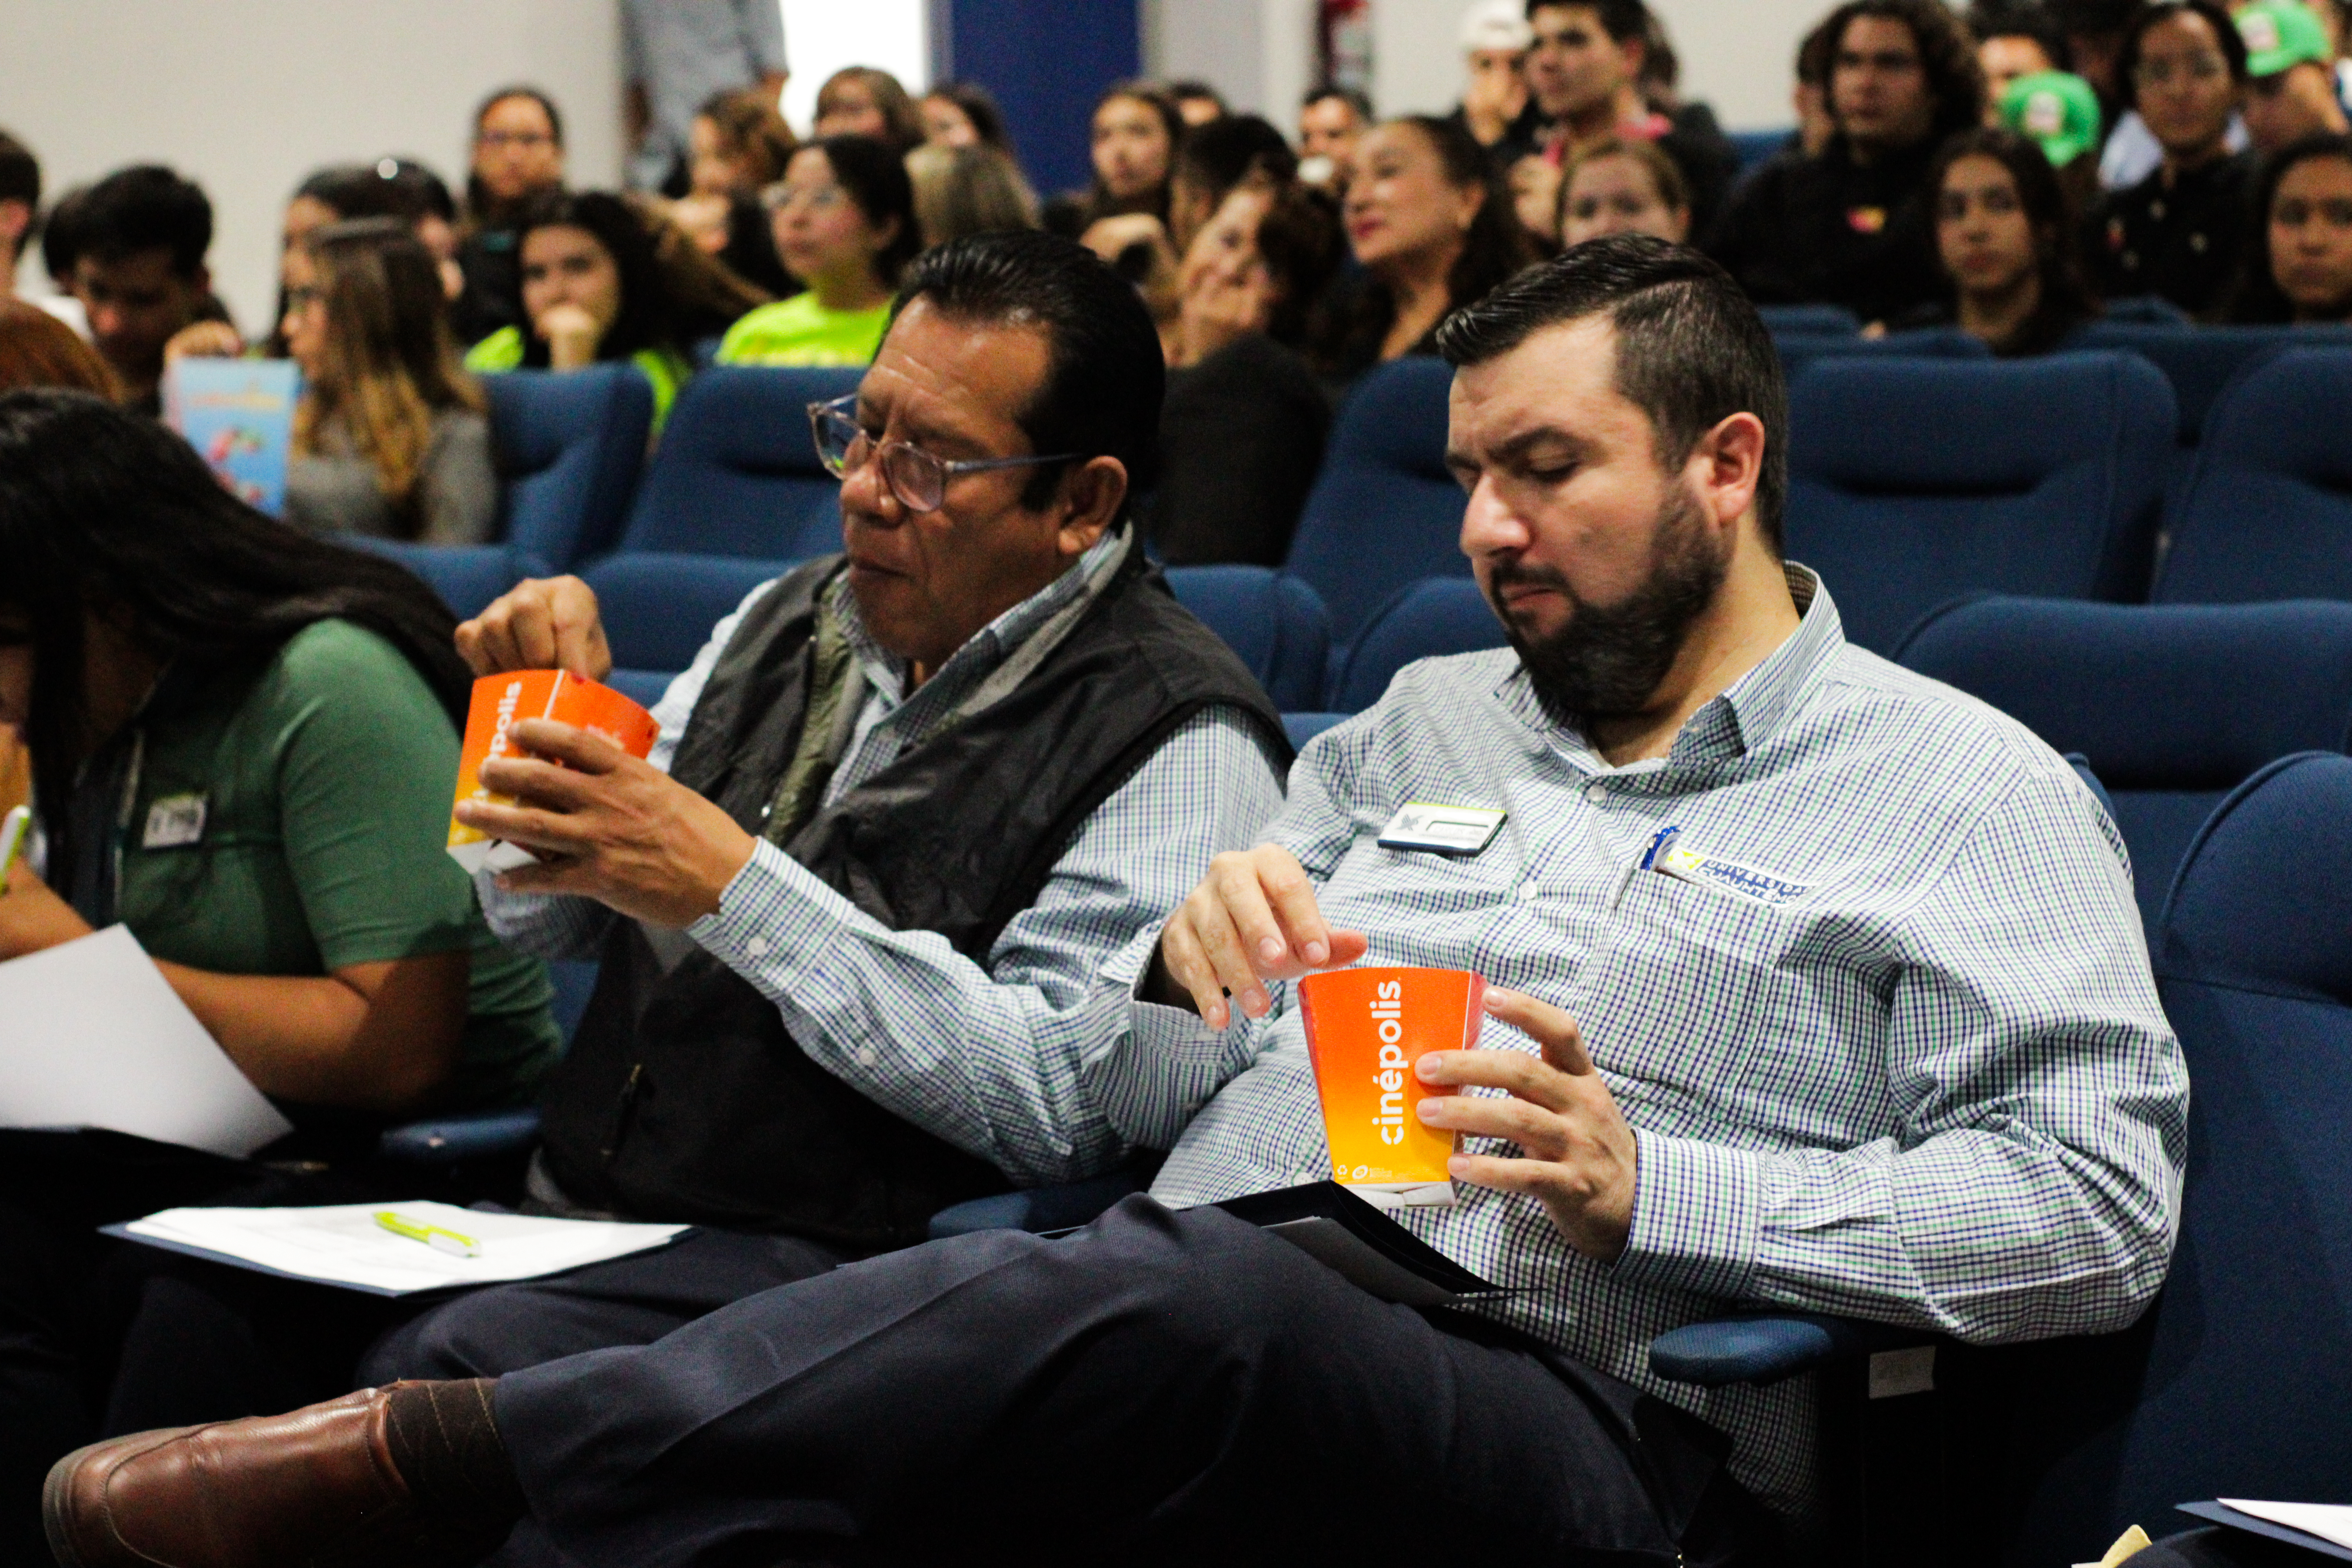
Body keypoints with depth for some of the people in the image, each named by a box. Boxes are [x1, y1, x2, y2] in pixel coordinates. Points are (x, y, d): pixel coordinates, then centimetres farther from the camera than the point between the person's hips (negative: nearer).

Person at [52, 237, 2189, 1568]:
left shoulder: (1967, 791, 12)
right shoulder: (1428, 719, 29)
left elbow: (2098, 1203, -1)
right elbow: (1133, 1108, 27)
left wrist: (1653, 1186, -10)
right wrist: (1188, 969, 2)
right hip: (1195, 1370, 6)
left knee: (1170, 1294, -40)